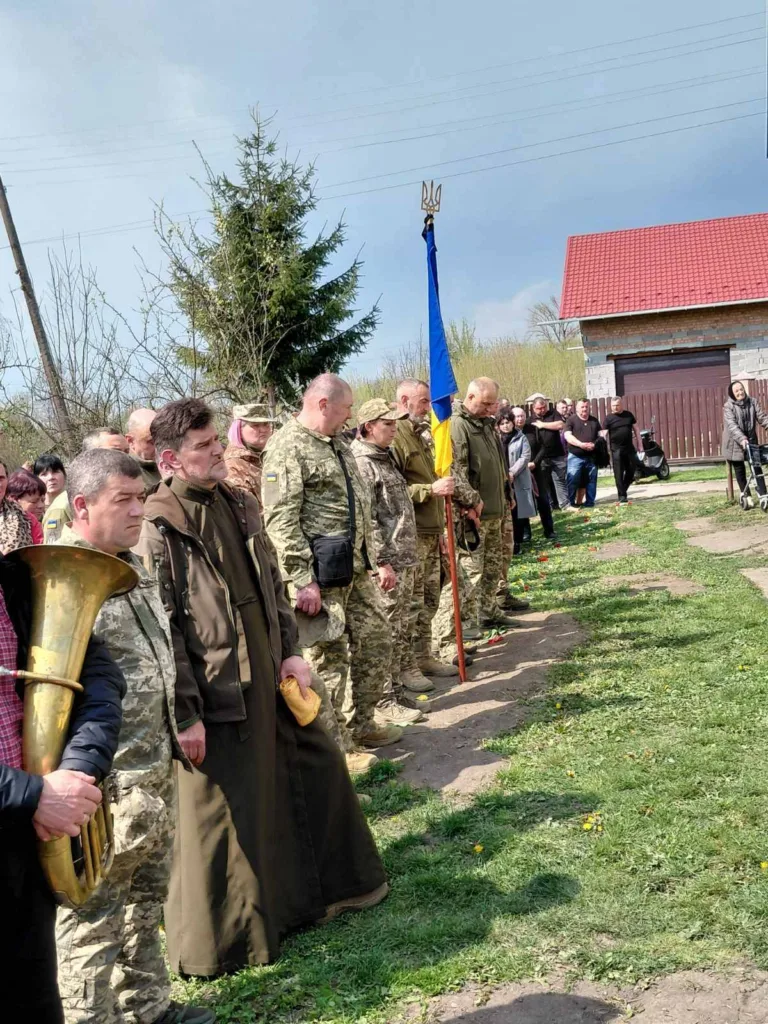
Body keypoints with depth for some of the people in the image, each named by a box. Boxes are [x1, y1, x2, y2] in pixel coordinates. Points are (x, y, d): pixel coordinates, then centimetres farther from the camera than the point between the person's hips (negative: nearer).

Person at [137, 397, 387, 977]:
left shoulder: (238, 505, 6)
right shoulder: (159, 528, -16)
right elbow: (159, 629, -17)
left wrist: (291, 652, 8)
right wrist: (184, 713, -17)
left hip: (268, 676, 8)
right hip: (215, 694, -7)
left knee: (318, 765, 19)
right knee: (224, 811, 7)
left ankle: (331, 882, 43)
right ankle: (222, 938, 30)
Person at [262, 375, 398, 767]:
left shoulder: (338, 444, 16)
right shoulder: (287, 447, -14)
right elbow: (280, 520, -20)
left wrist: (372, 555, 19)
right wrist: (302, 580, -23)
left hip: (356, 568, 9)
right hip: (321, 573, -9)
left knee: (375, 642, 16)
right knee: (328, 656, 1)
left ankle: (360, 725, 33)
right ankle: (337, 747, 15)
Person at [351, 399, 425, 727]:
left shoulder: (387, 458, 16)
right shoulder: (361, 463, -14)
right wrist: (382, 562, -21)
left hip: (404, 560, 10)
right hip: (385, 564, -10)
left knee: (401, 632, 15)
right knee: (386, 634, -3)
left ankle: (394, 690, 26)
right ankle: (383, 703, 6)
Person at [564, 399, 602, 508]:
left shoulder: (594, 421, 14)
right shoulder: (571, 420, 0)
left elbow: (600, 436, 14)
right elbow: (568, 436, -10)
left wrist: (595, 444, -8)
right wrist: (581, 444, -22)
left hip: (591, 456, 4)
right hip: (575, 456, -4)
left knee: (591, 479, 7)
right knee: (573, 479, -8)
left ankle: (590, 502, 15)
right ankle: (570, 502, -2)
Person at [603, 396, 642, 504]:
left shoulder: (629, 415, 5)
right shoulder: (609, 418, -5)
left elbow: (636, 429, 12)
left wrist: (639, 444, 8)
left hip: (629, 448, 4)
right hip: (616, 449, -4)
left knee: (631, 470, 8)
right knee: (619, 474, -3)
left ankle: (623, 490, 27)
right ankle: (622, 496, 1)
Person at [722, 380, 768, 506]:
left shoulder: (752, 402, 0)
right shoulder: (728, 406, -13)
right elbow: (732, 425, -25)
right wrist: (742, 439, -39)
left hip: (751, 440, 3)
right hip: (735, 443, -3)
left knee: (757, 467, -1)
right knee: (740, 471, 6)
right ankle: (747, 497, 18)